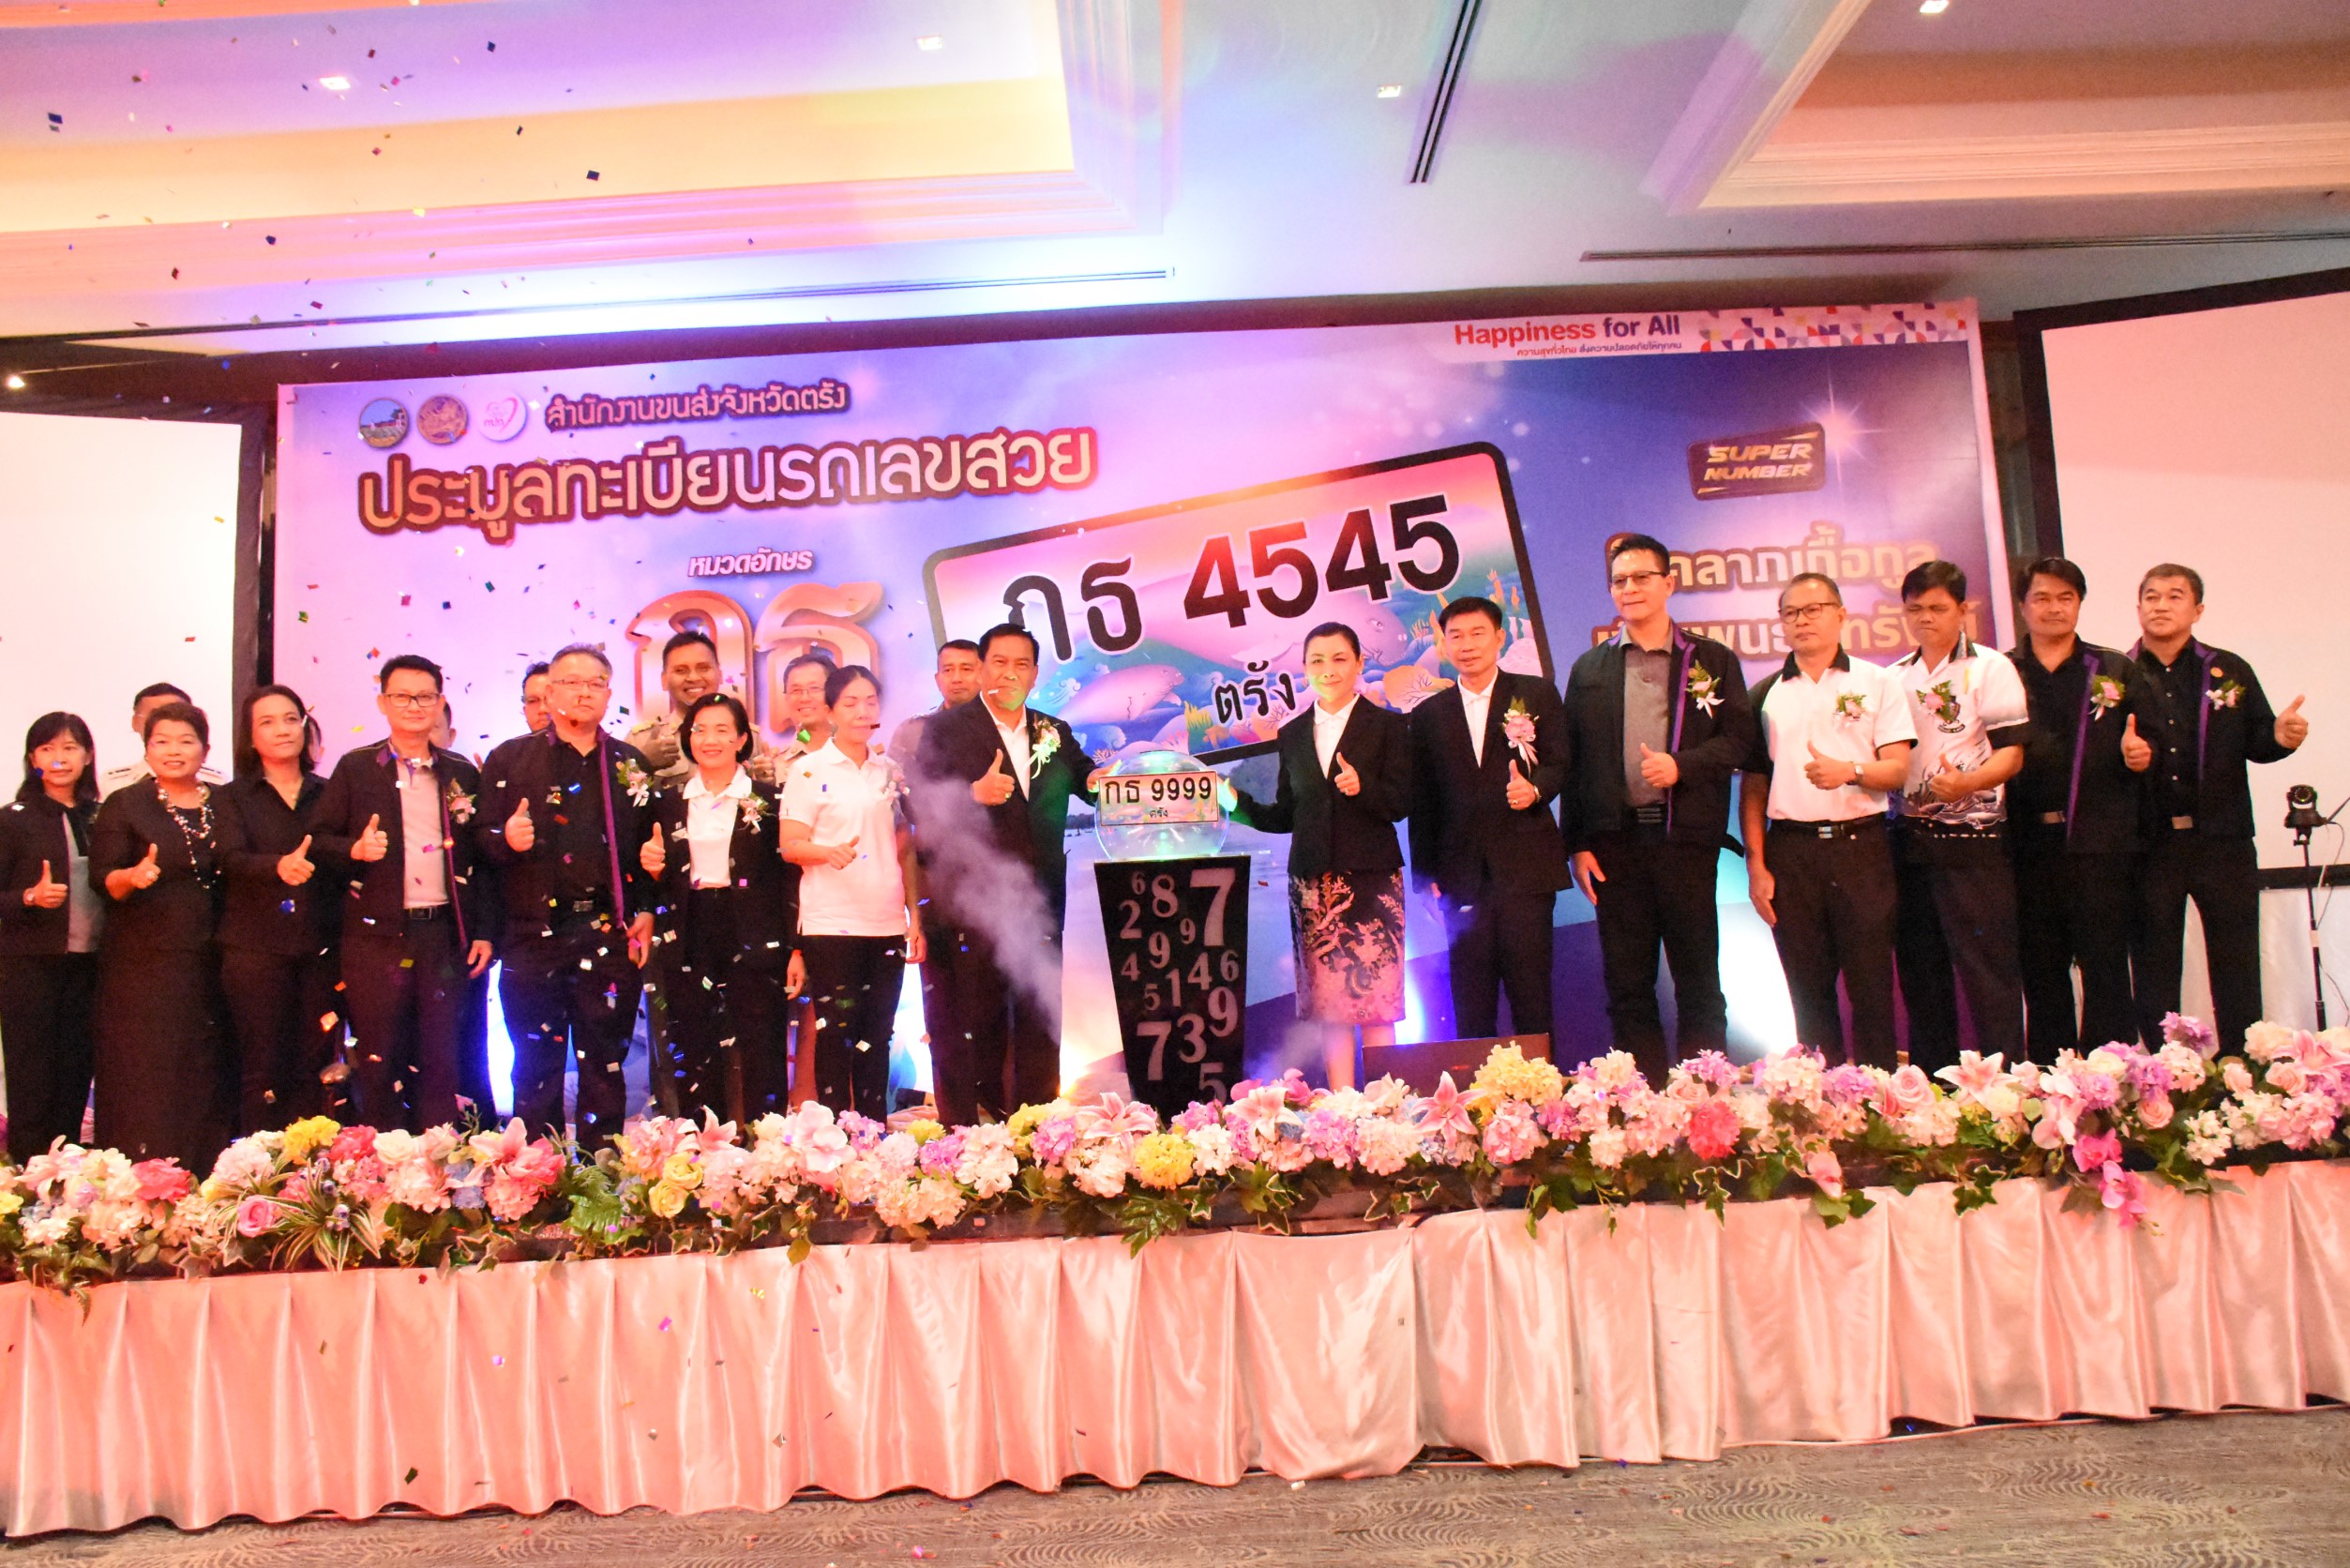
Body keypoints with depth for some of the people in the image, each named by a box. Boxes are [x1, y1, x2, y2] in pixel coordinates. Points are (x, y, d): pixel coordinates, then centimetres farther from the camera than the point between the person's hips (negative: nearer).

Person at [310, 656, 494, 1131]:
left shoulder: (462, 773, 10)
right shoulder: (355, 768, 5)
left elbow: (479, 857, 11)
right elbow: (318, 839, 4)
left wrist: (482, 931, 5)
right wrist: (355, 849, -17)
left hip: (444, 934, 2)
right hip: (377, 936, -1)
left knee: (442, 1060, 4)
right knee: (378, 1061, 3)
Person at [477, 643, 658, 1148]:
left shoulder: (632, 765, 10)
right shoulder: (512, 760, 7)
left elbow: (649, 845, 9)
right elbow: (483, 834, 4)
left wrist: (646, 911, -1)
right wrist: (507, 840, -17)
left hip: (611, 935, 1)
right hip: (535, 935, 0)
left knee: (604, 1063, 6)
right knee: (535, 1064, 6)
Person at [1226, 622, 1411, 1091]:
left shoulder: (1388, 725, 4)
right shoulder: (1292, 735, 15)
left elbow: (1401, 804, -4)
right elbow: (1285, 815, 15)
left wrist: (1361, 788, -22)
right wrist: (1237, 803, 1)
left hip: (1370, 877, -3)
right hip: (1313, 882, 3)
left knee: (1373, 998, -7)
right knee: (1326, 1001, 2)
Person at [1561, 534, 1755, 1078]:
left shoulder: (1713, 660, 9)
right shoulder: (1590, 669, 12)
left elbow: (1739, 737, 3)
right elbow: (1573, 760, 8)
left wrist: (1681, 764, -15)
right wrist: (1579, 845, 0)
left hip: (1686, 837, -1)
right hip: (1615, 843, 2)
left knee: (1698, 981, 3)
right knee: (1626, 985, 5)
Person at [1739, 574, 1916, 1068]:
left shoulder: (1876, 683, 6)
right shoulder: (1764, 693, 10)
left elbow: (1898, 769, 0)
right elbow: (1752, 785, 9)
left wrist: (1849, 772, -21)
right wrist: (1756, 866, 1)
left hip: (1860, 846, -2)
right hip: (1790, 851, 2)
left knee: (1871, 982, -2)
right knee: (1807, 986, 6)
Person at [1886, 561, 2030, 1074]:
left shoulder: (1990, 668, -2)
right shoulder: (1895, 677, 14)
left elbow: (2011, 753, -10)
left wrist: (1966, 781, -27)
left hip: (1971, 840, -5)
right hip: (1909, 837, 6)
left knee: (1987, 967, -4)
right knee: (1919, 968, 11)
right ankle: (1931, 1082, 21)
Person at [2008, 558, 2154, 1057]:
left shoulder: (2115, 670, 11)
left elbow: (2145, 741, 10)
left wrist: (2141, 753, -12)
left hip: (2101, 843, 0)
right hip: (2029, 845, 1)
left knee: (2106, 969, -1)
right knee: (2040, 974, 7)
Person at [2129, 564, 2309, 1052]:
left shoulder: (2229, 671, 7)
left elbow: (2255, 744, 6)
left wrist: (2281, 738, -16)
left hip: (2222, 841, 1)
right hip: (2150, 844, 0)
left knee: (2236, 962, 4)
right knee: (2153, 970, 6)